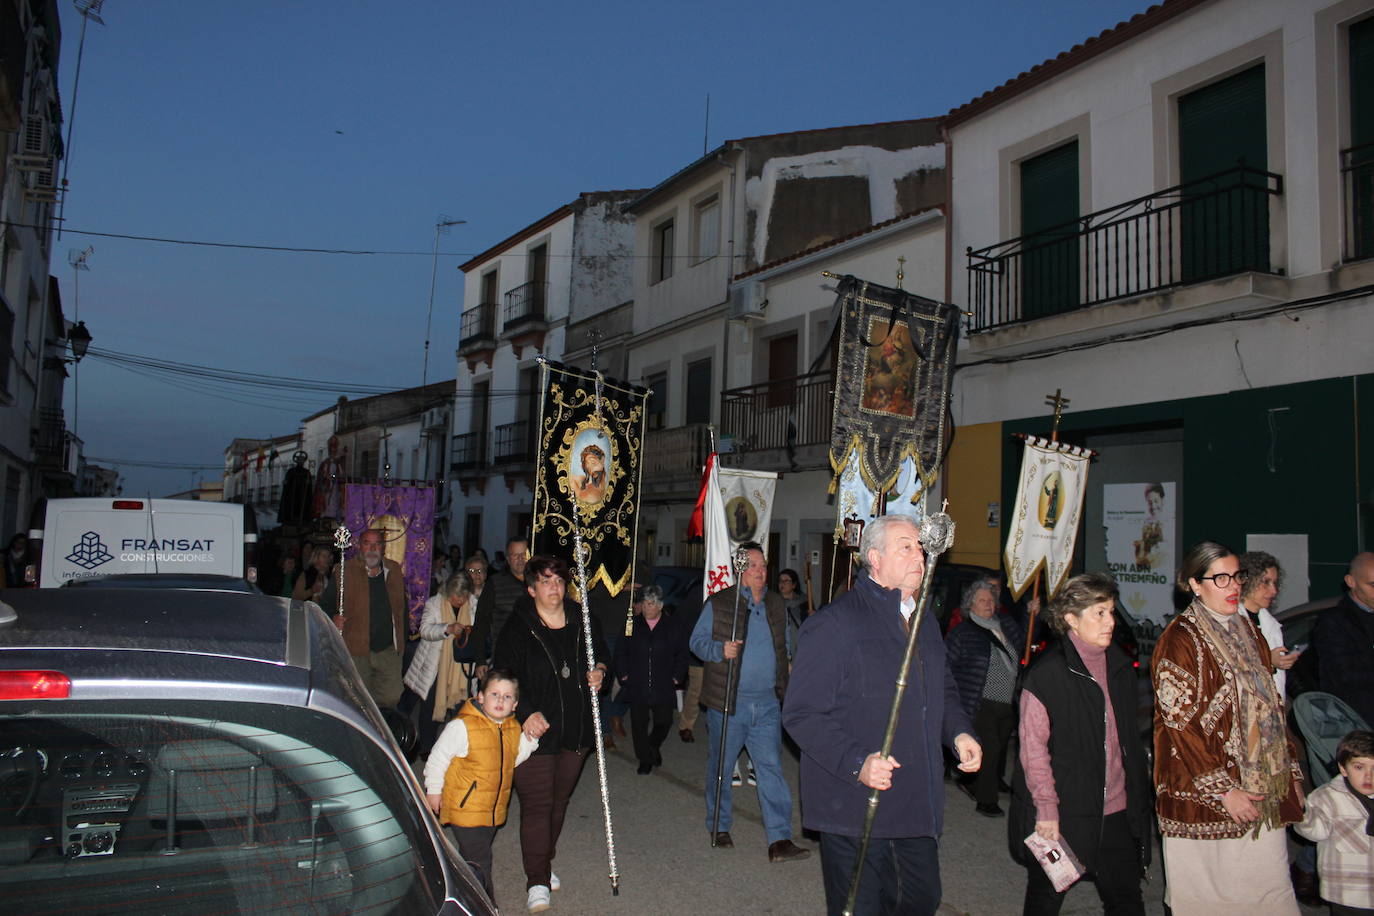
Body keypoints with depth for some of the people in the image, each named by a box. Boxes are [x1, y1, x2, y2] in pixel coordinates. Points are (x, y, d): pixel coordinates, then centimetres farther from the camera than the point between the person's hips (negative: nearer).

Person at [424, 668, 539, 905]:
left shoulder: (513, 728, 1)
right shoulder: (462, 726, -20)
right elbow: (438, 758, -12)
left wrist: (530, 739, -2)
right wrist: (433, 790, -7)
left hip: (494, 810, 7)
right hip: (464, 807, -6)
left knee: (473, 857, 22)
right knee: (479, 859, -5)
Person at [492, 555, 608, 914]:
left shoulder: (583, 621, 4)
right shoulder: (517, 628, -8)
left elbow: (601, 653, 21)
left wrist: (599, 670, -2)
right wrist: (527, 713, -22)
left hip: (576, 729, 4)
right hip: (536, 730, -4)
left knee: (560, 800, 16)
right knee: (536, 804, -5)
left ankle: (545, 862, 35)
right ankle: (537, 879, 4)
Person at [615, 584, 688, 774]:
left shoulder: (671, 626, 2)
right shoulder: (632, 625, 4)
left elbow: (682, 654, 8)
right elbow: (620, 652, 10)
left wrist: (676, 677, 0)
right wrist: (623, 674, 1)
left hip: (663, 687, 0)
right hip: (637, 686, 1)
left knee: (664, 722, 5)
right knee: (639, 724, 4)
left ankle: (654, 746, 34)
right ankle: (645, 759, 20)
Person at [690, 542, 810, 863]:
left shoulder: (776, 604, 11)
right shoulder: (718, 603, -3)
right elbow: (697, 641, -1)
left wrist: (782, 685, 14)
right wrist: (720, 650, -20)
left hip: (767, 703, 3)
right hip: (727, 702, -3)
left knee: (771, 766, -3)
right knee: (720, 765, 9)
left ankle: (779, 839, -2)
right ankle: (719, 827, 28)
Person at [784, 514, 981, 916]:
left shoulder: (925, 622, 12)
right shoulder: (833, 623, -15)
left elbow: (943, 690, 26)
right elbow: (802, 713, -18)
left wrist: (959, 731, 6)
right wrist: (856, 763, -28)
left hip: (917, 808, 8)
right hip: (854, 809, -7)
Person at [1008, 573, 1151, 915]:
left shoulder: (1120, 667, 8)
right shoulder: (1046, 674, -13)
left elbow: (1130, 738, 17)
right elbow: (1033, 748, -13)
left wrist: (1139, 793, 13)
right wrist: (1046, 808, -15)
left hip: (1117, 811, 6)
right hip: (1064, 812, -5)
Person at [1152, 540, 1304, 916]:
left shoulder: (1248, 632, 13)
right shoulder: (1179, 639, -10)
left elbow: (1270, 708, 17)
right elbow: (1180, 724, -14)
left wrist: (1291, 773, 12)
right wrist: (1223, 790, -15)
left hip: (1264, 791, 6)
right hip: (1204, 799, -6)